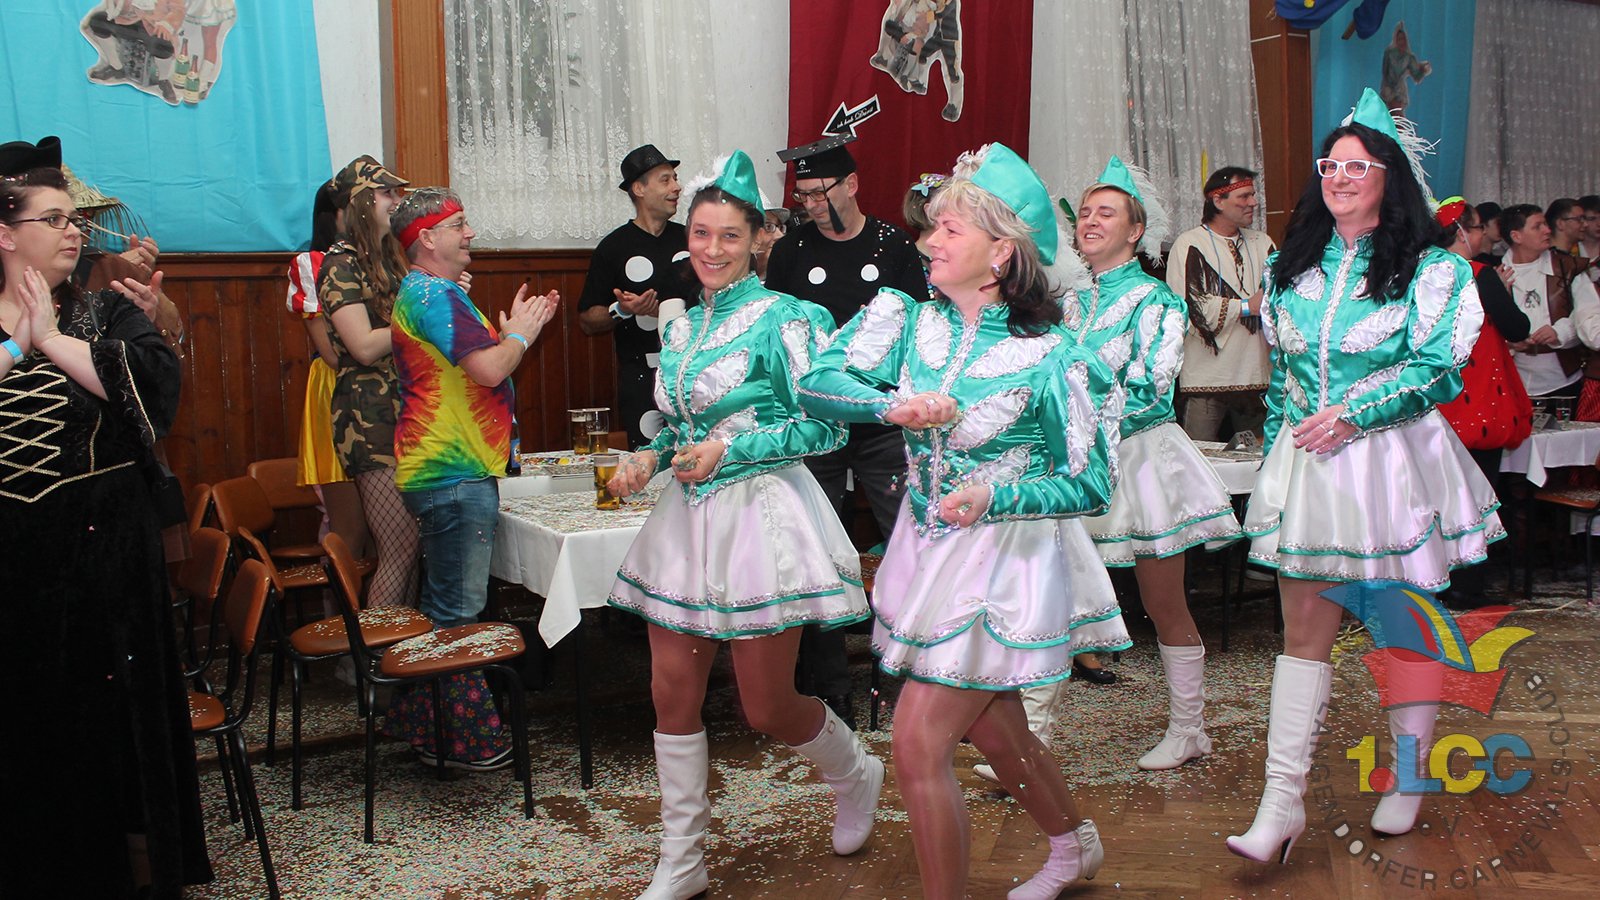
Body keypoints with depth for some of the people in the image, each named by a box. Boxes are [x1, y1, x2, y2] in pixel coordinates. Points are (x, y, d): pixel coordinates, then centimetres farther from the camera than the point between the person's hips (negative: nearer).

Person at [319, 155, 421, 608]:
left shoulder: (391, 257, 19)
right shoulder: (341, 262, -7)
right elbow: (364, 346, -17)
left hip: (405, 411, 8)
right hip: (370, 417, -8)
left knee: (411, 545, 6)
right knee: (400, 547, -10)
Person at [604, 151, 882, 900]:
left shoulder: (784, 319, -9)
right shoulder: (680, 329, 12)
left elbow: (826, 426, -11)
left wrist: (731, 450, -17)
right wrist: (648, 459, 1)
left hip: (762, 515, -6)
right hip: (686, 516, 7)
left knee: (767, 707, 2)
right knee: (672, 690, 5)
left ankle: (856, 775, 35)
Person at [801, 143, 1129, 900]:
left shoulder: (1048, 357, -15)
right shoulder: (912, 322, -2)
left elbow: (1091, 485, -13)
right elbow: (814, 385, -11)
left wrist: (995, 497, -27)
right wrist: (895, 405, -28)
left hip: (1002, 560, -6)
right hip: (927, 548, 6)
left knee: (918, 747, -10)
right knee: (995, 732, 22)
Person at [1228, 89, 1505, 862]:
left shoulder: (1429, 270, -2)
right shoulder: (1292, 267, 12)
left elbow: (1440, 369, -10)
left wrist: (1353, 414, -20)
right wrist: (1273, 458, 11)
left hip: (1393, 460, -3)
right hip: (1307, 465, 3)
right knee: (1303, 630, -1)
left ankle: (1407, 778, 28)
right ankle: (1282, 801, -1)